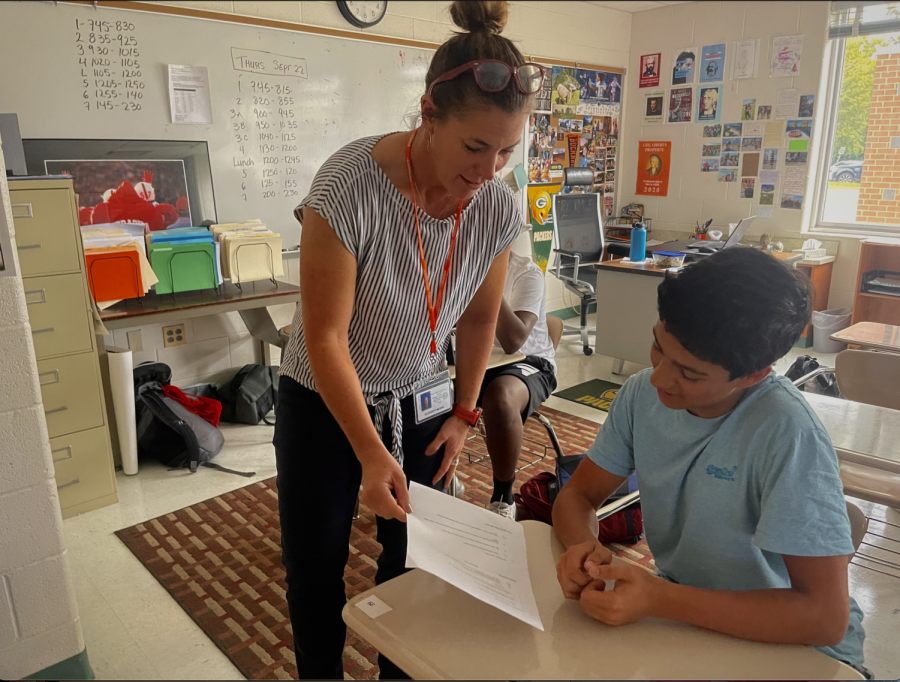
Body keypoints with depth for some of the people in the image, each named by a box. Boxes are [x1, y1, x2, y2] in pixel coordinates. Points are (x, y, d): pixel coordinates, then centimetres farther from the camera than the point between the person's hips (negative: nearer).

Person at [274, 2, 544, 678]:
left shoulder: (499, 206, -13)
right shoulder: (350, 186, -28)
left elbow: (479, 317, 2)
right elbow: (325, 336, -24)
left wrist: (464, 414, 4)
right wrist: (371, 454, -25)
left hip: (420, 400, 4)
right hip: (323, 402, -3)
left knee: (414, 558, 13)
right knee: (313, 568, 11)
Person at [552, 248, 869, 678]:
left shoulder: (787, 433, -27)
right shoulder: (644, 392, -10)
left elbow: (825, 618, -27)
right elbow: (578, 495, -1)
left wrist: (659, 599, -32)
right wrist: (583, 546, -23)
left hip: (785, 640, -5)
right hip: (679, 607, 5)